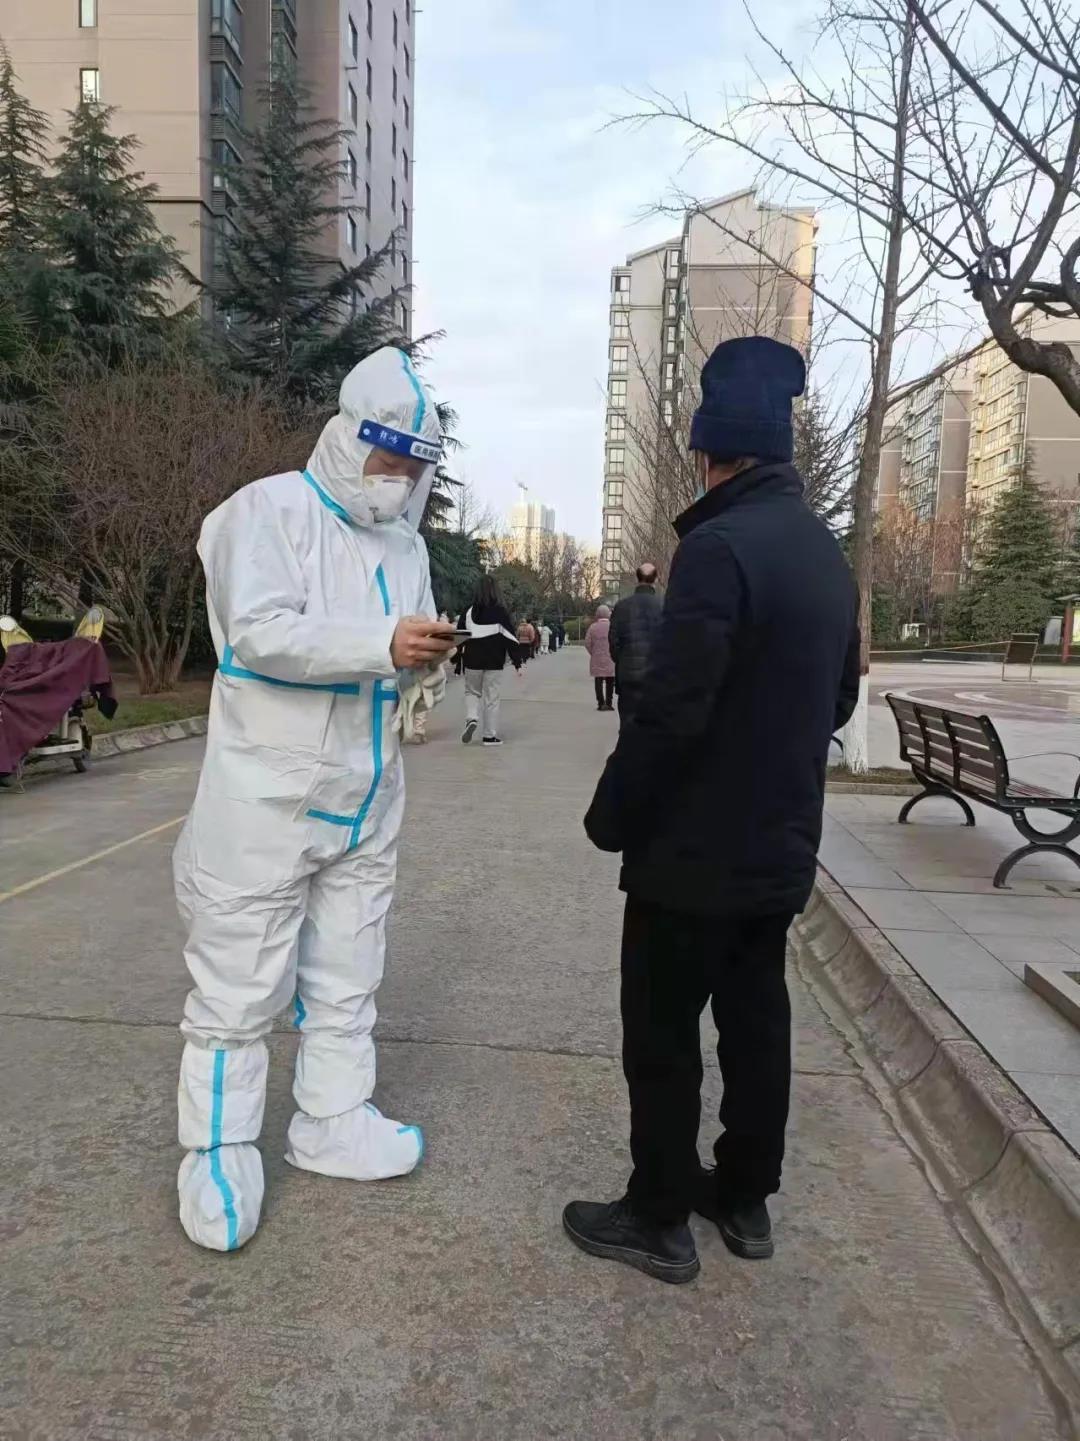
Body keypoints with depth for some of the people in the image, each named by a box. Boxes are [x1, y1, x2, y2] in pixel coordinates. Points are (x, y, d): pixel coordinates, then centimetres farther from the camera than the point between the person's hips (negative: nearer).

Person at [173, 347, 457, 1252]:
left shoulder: (405, 543, 11)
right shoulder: (269, 510, -9)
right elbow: (260, 632, -22)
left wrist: (424, 658, -8)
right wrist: (382, 645, -30)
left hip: (364, 801, 7)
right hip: (266, 797, -6)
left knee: (346, 978, 15)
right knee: (238, 983, 3)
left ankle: (333, 1124, 31)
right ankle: (219, 1153, 20)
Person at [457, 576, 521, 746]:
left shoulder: (469, 612, 1)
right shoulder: (501, 612, -6)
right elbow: (511, 638, -6)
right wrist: (517, 662, -3)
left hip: (472, 662, 2)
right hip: (495, 663, -2)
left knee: (472, 692, 20)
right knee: (492, 698, 5)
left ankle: (471, 718, -6)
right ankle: (490, 735, 6)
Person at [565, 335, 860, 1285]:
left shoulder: (719, 546, -21)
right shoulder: (827, 552, 7)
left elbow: (671, 711, -24)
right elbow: (840, 698, 15)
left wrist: (611, 818, -11)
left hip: (696, 851, -8)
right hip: (782, 848, 8)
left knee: (662, 1037, 7)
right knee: (757, 1023, 18)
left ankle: (658, 1221, 22)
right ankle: (745, 1198, 35)